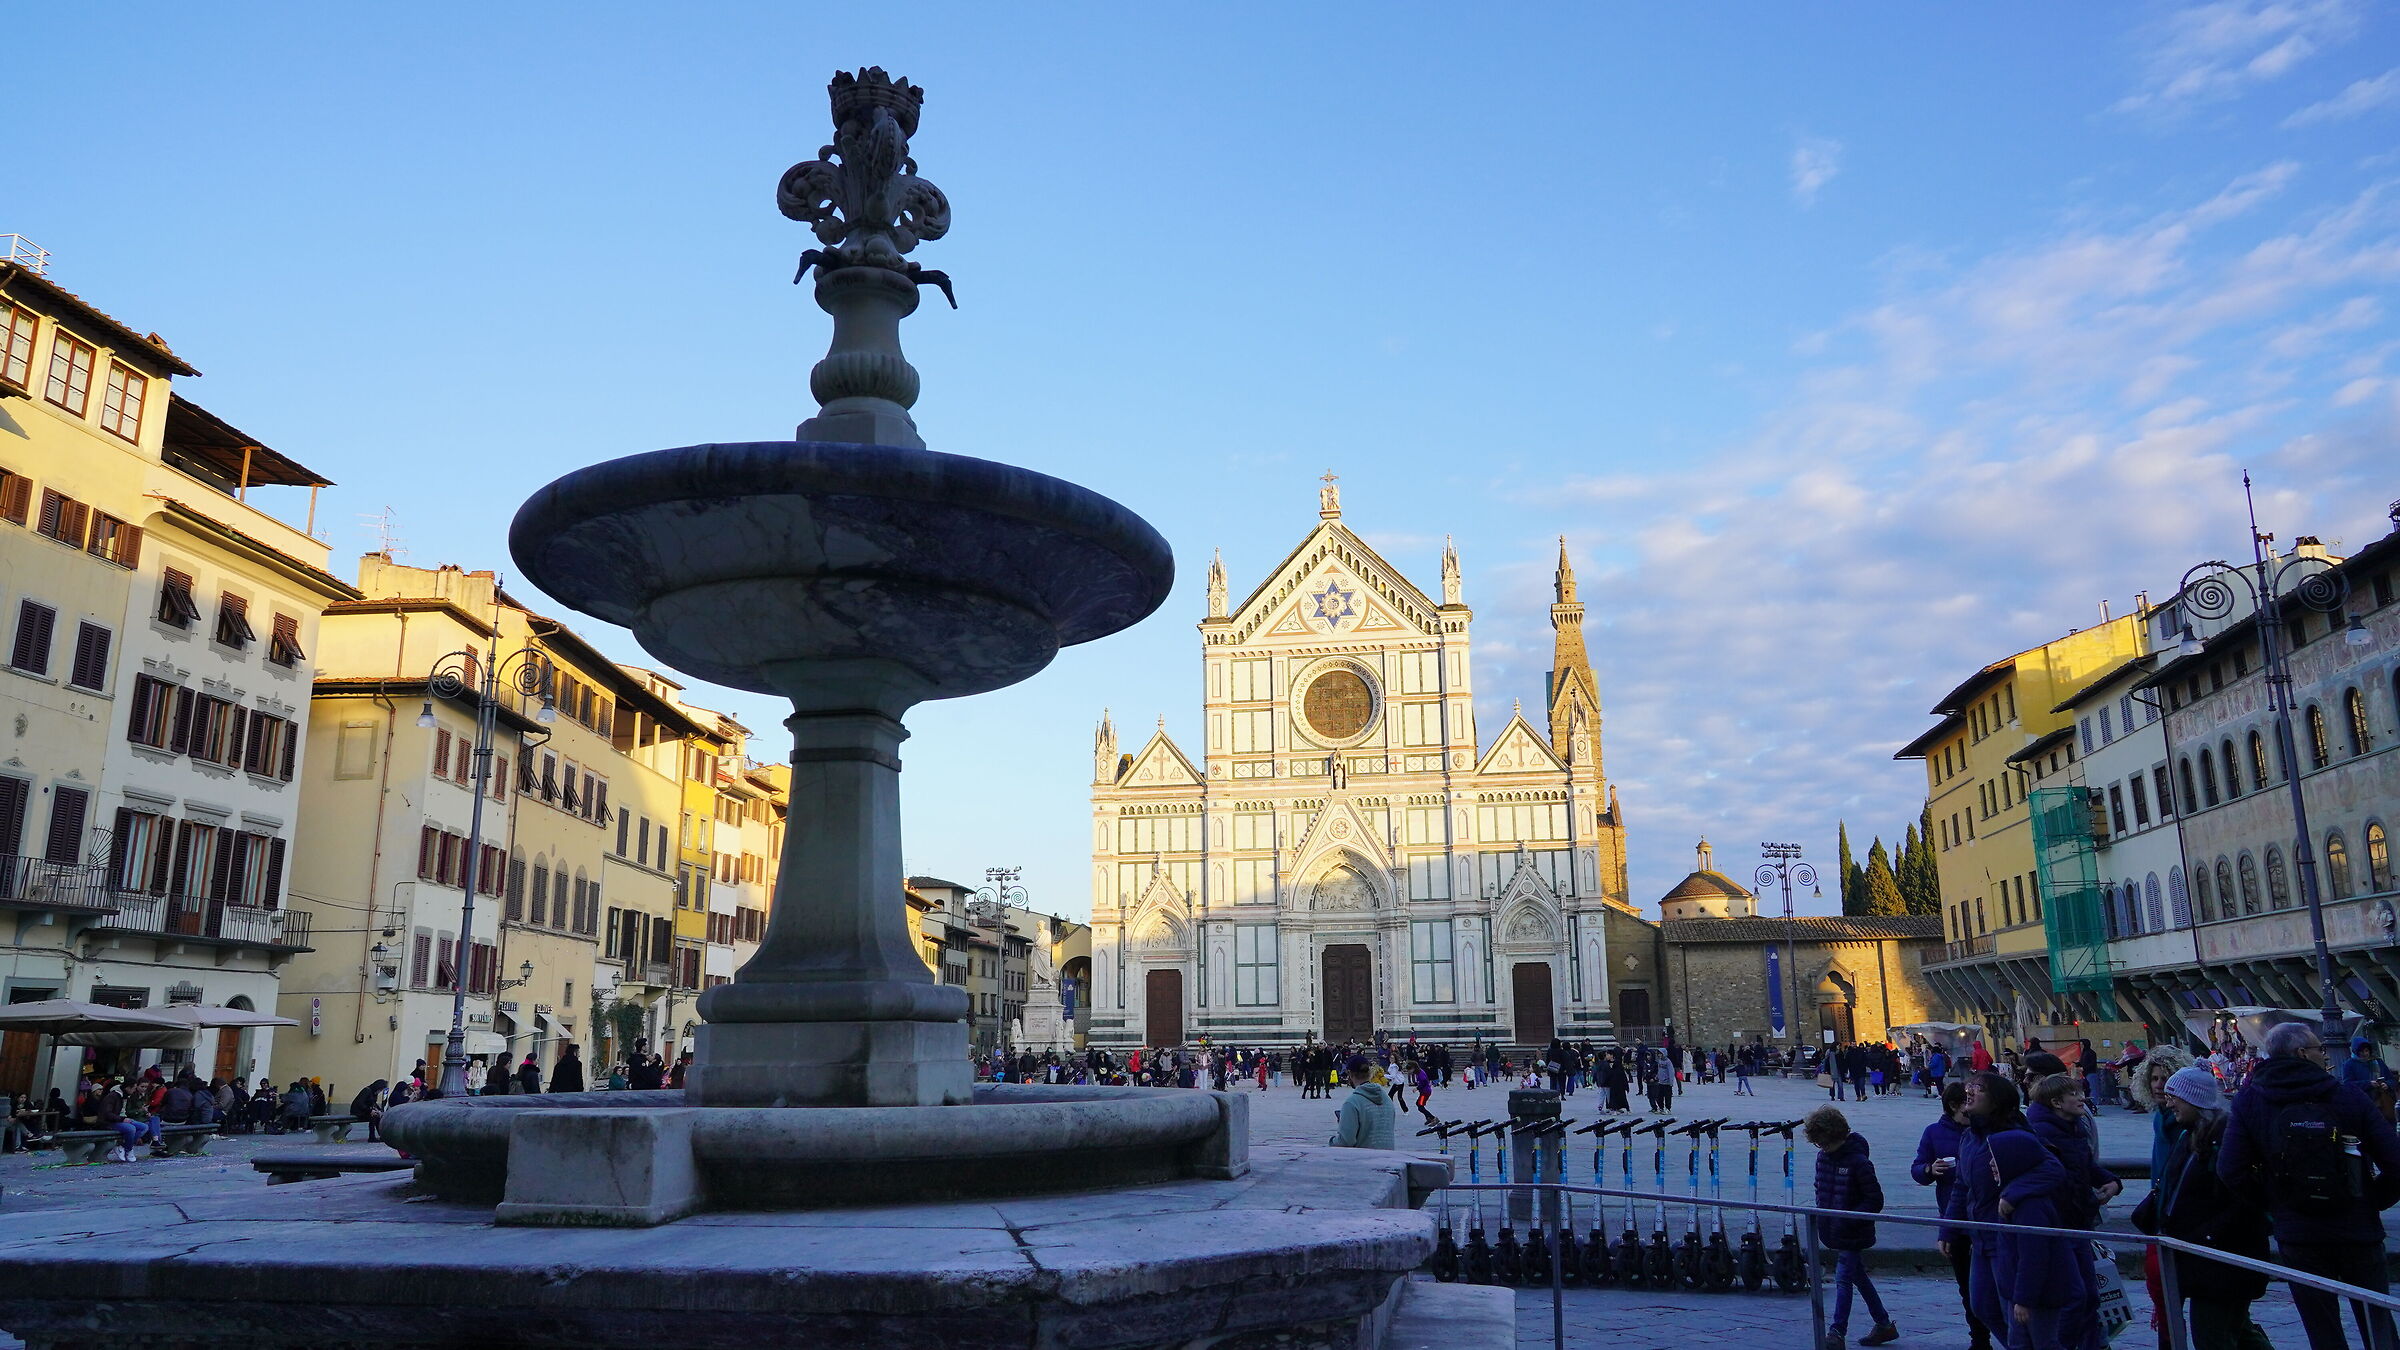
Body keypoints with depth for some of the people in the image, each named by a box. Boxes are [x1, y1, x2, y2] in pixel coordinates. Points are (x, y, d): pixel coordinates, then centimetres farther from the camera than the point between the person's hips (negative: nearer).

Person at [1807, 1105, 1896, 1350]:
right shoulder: (1823, 1157, 4)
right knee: (1859, 1278, 16)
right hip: (1833, 1233, 8)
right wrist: (1820, 1218, 9)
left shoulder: (1858, 1162, -19)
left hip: (1853, 1235, -8)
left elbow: (1875, 1200, -17)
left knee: (1843, 1280, -9)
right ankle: (1885, 1325, 29)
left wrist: (1847, 1220, -22)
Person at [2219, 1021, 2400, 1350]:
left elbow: (2231, 1170, -12)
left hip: (2297, 1235, 0)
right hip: (2359, 1231, 0)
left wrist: (2273, 1202, 4)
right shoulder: (2349, 1096, -7)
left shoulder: (2249, 1101, -4)